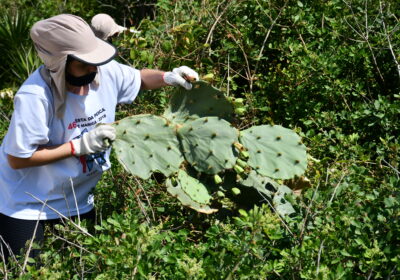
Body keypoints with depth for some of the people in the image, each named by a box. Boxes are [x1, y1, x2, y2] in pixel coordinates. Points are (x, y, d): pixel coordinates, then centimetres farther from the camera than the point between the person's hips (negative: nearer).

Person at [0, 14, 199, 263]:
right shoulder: (36, 96, -33)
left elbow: (139, 78, 8)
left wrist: (168, 77, -14)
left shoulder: (105, 72, -14)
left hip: (77, 198, 6)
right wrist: (80, 146, -28)